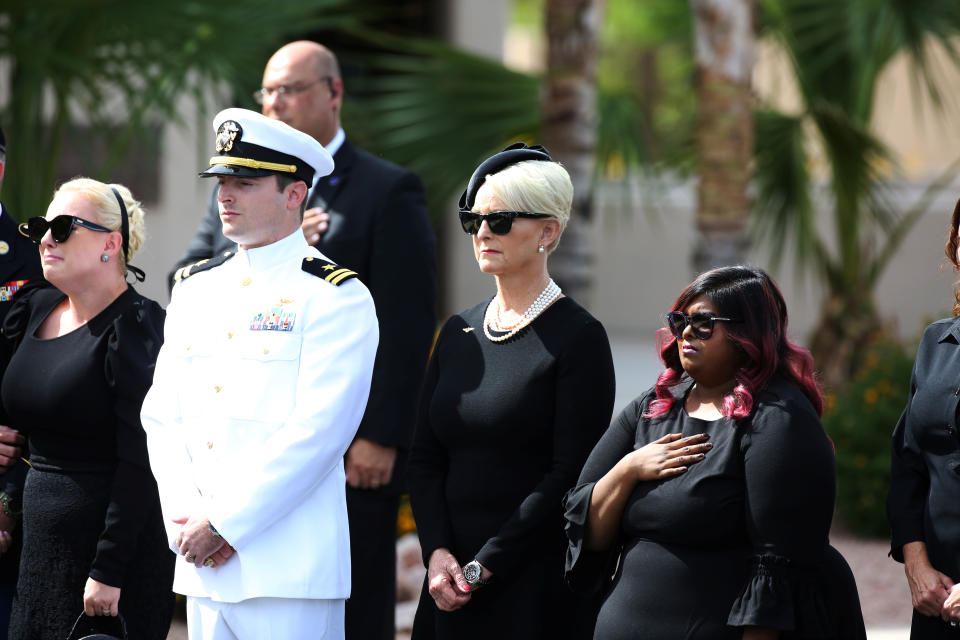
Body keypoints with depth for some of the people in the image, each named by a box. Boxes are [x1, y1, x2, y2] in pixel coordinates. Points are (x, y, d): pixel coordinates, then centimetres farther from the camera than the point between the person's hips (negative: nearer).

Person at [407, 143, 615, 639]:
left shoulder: (577, 337, -6)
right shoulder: (458, 333, 12)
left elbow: (570, 474, -12)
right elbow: (425, 458, 10)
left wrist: (483, 567, -14)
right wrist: (437, 553, -6)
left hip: (536, 580, -5)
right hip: (453, 580, 5)